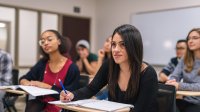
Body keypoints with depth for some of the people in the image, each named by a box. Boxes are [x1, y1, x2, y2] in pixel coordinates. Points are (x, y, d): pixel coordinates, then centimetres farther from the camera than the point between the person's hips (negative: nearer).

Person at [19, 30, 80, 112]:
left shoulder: (72, 68, -10)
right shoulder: (42, 63, 6)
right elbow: (23, 79, 14)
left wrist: (48, 87, -18)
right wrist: (27, 83, -10)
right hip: (42, 104, 4)